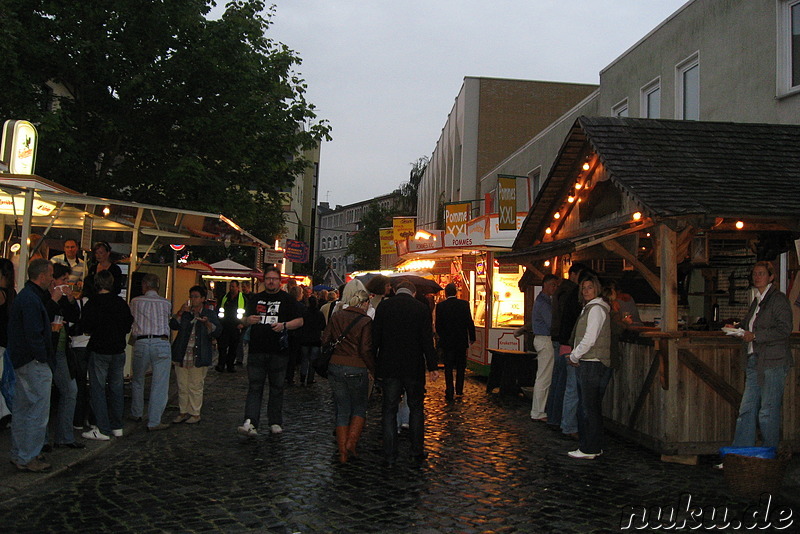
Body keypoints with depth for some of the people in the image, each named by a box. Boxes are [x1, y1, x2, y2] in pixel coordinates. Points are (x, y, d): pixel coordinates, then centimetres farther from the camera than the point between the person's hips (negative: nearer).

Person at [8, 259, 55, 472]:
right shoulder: (31, 300, -19)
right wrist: (44, 360, -15)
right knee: (38, 413, -4)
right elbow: (34, 335, -22)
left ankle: (18, 455, 27)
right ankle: (28, 459, 3)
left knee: (21, 410, 17)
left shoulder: (25, 295, 15)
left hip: (21, 363, 11)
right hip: (34, 365, -11)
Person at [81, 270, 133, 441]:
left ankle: (103, 429, -1)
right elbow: (129, 325, 7)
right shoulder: (121, 303, 3)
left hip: (99, 351, -5)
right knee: (116, 387, 12)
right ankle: (117, 427, 19)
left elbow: (86, 327, -12)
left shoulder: (93, 303, -11)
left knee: (98, 388, 1)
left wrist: (94, 333, 8)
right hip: (119, 350, 5)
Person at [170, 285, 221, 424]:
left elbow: (217, 332, -5)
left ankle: (195, 414, 11)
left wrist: (207, 323, -22)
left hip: (199, 357, -4)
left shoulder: (209, 314, 4)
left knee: (195, 387, 0)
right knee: (182, 386, 8)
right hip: (182, 355, 4)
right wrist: (180, 313, -10)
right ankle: (183, 412, 19)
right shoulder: (185, 313, 14)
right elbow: (173, 325, 2)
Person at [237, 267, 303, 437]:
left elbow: (299, 321, 2)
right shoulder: (256, 298, 16)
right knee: (254, 387, -5)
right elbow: (246, 319, 22)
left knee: (277, 388, 7)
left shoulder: (287, 299, 6)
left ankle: (275, 422, 17)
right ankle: (250, 423, -12)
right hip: (257, 350, 2)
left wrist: (284, 325, -16)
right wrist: (250, 319, -2)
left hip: (278, 351, -2)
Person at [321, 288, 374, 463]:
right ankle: (351, 443, -1)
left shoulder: (336, 317, 5)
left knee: (342, 409, 12)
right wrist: (374, 368, -2)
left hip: (335, 367, 4)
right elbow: (365, 350, -14)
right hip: (356, 369, -4)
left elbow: (325, 340, 7)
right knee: (359, 408, 15)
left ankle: (342, 452, 13)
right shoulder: (365, 321, -9)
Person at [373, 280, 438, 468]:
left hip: (389, 367, 0)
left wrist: (374, 366, 5)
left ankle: (389, 457, 8)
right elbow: (427, 340, -5)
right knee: (416, 408, 15)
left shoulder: (384, 306, -2)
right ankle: (417, 453, 18)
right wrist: (432, 367, 1)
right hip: (414, 368, 0)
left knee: (389, 410, 7)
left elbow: (375, 337, -2)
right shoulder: (421, 308, -3)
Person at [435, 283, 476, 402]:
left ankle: (449, 393, 2)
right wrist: (472, 338, 6)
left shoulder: (440, 306, -8)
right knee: (460, 367, 16)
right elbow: (470, 322, -5)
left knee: (448, 368, 5)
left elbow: (438, 325, -4)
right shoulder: (464, 304, -7)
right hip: (461, 341, 1)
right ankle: (459, 390, 20)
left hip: (447, 342, -1)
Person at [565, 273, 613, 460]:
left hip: (593, 364, -10)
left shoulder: (596, 309, -12)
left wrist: (574, 356, -8)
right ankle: (593, 446, 21)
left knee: (590, 407, -5)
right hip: (586, 363, 10)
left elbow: (589, 339, -18)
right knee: (586, 406, 14)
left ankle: (590, 449, 1)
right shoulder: (588, 308, 18)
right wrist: (574, 355, 12)